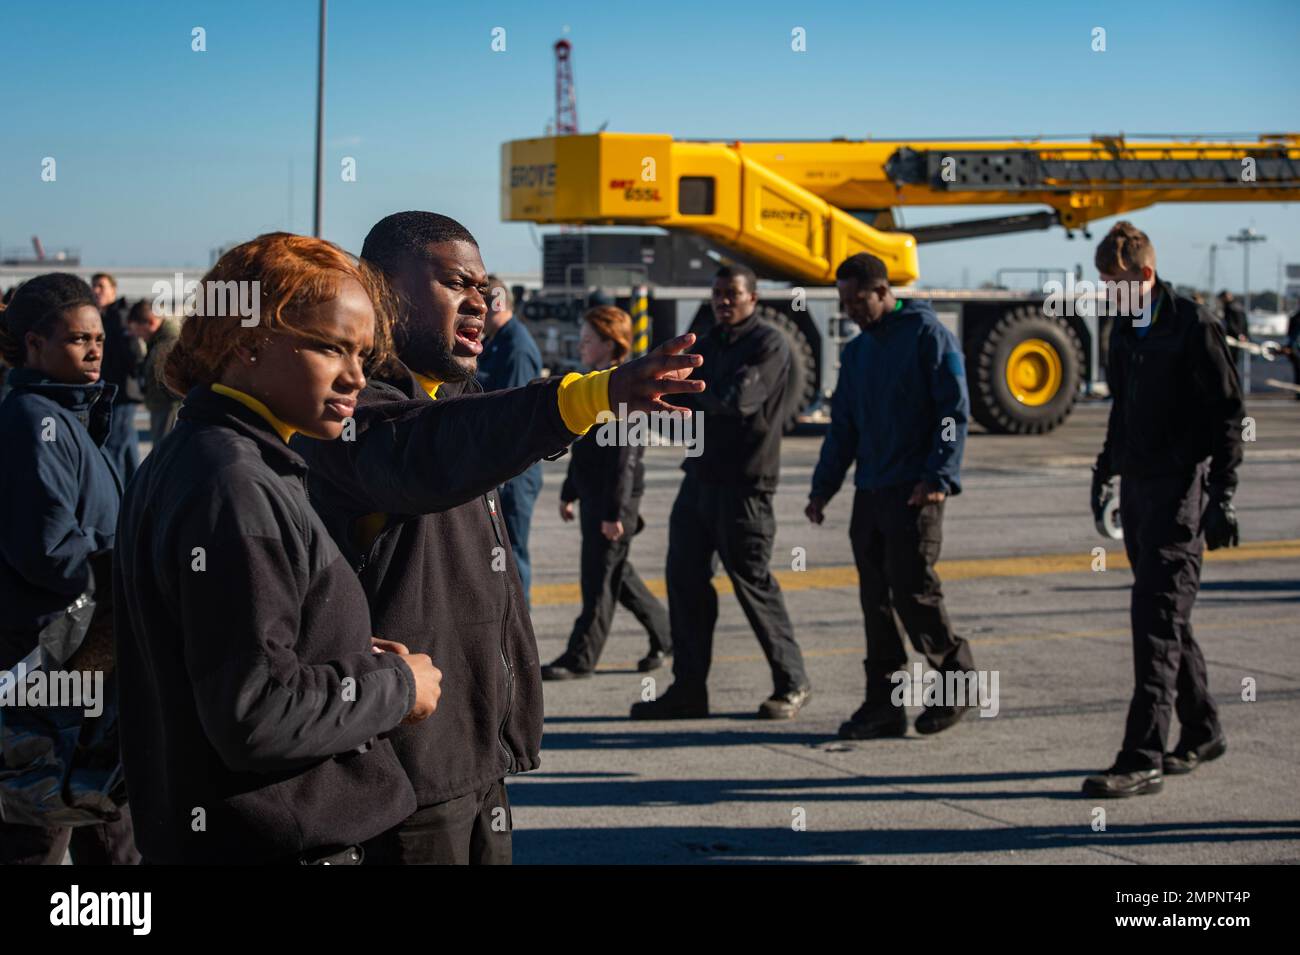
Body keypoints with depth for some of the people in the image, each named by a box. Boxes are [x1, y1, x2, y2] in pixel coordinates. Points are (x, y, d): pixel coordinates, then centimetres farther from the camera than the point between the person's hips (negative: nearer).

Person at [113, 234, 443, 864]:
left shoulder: (183, 462, 10)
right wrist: (395, 687, -12)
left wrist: (351, 659, 5)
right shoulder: (235, 492, -21)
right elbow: (253, 715, -26)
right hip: (278, 846, -10)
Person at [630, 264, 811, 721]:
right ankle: (689, 688, 10)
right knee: (685, 580, 4)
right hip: (700, 477, 8)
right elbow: (679, 398, 13)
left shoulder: (769, 345, -7)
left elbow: (737, 399, -22)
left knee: (752, 581, -3)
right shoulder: (708, 343, 18)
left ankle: (791, 684, 10)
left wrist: (692, 392, -11)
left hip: (744, 483, -8)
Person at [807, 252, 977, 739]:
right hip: (870, 492, 7)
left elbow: (954, 411, -10)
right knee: (876, 599, 5)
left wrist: (939, 476, -18)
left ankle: (958, 682, 10)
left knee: (913, 591, -7)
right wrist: (822, 488, 13)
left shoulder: (927, 334, -5)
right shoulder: (856, 351, 16)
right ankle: (883, 704, 9)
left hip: (914, 491, -7)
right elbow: (843, 426, 20)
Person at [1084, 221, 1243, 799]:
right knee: (1163, 616, 14)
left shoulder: (1194, 328, -10)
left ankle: (1143, 760, -14)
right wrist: (1105, 471, 23)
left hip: (1181, 491, -8)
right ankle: (1202, 733, 29)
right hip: (1138, 488, 8)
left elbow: (1227, 416, -10)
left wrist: (1222, 497, -14)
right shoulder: (1125, 329, 14)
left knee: (1157, 617, -13)